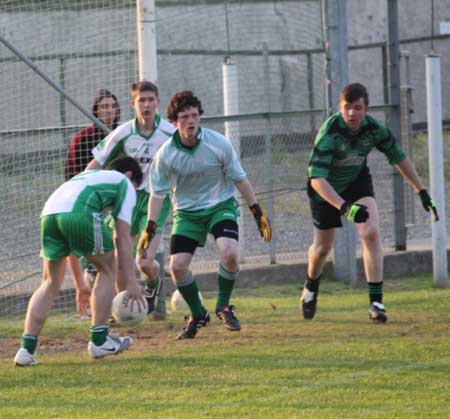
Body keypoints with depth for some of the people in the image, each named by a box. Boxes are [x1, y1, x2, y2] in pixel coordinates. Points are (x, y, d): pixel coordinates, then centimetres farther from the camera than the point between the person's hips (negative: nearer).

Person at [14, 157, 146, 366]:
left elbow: (72, 244, 42)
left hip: (49, 213, 6)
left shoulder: (87, 175, 43)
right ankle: (99, 341, 18)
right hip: (81, 213, -6)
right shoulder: (125, 184, 26)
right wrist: (130, 281, 13)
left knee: (50, 283, 18)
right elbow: (122, 237, 13)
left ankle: (27, 349, 7)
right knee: (107, 269, 17)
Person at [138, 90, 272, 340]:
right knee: (177, 266, -12)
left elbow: (239, 179, -2)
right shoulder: (165, 155, -12)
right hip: (186, 212, 1)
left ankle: (224, 306, 0)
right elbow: (157, 193, -2)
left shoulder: (218, 144, -13)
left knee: (229, 253, -27)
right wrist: (151, 227, -11)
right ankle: (197, 315, 14)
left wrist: (258, 213, -1)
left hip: (221, 206, -1)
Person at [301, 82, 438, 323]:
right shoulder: (329, 133, -35)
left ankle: (376, 302, -17)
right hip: (326, 191, -2)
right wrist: (344, 207, -53)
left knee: (371, 233, -20)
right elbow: (316, 179, -41)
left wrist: (421, 191, -2)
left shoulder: (374, 129, -21)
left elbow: (398, 157, -2)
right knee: (323, 247, 11)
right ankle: (310, 289, 44)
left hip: (357, 181, 2)